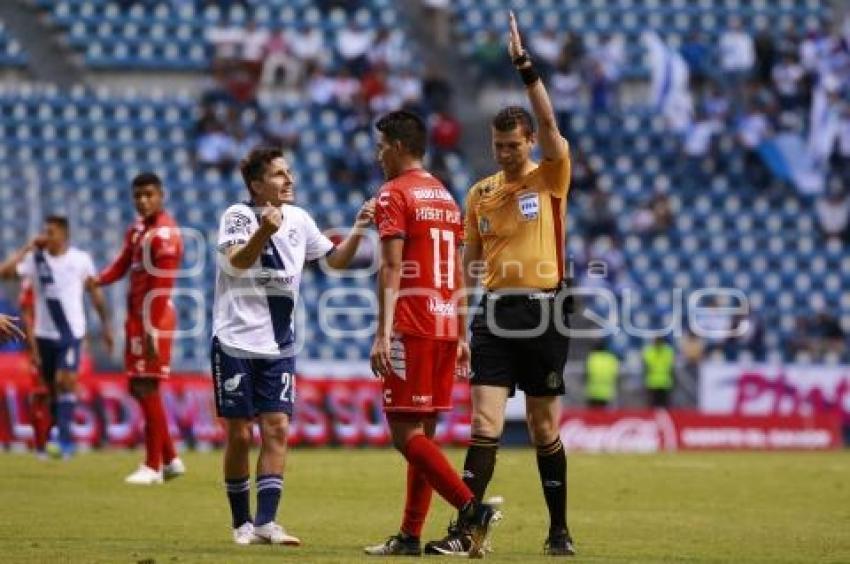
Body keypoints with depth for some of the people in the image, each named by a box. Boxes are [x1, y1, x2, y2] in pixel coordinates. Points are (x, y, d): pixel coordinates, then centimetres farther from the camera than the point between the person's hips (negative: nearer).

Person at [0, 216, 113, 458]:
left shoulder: (81, 260, -3)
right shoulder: (35, 259, -3)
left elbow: (94, 291, 9)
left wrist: (105, 323, 12)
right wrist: (29, 247, -14)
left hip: (71, 334, -3)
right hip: (44, 334, 3)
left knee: (65, 381, -17)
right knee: (51, 386, 11)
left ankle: (64, 438, -18)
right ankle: (62, 437, 26)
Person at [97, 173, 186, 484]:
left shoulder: (165, 234, -16)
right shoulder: (137, 228, 13)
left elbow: (161, 289, -20)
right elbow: (122, 264, 13)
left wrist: (151, 331, -23)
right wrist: (99, 280, -8)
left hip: (155, 319, -9)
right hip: (136, 315, 10)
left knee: (147, 388, -6)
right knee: (138, 388, 13)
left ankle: (153, 466, 1)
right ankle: (170, 459, 21)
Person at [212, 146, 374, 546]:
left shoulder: (298, 220, 7)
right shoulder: (237, 216, -9)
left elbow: (336, 260, 16)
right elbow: (237, 261, -27)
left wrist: (358, 230, -2)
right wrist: (264, 231, -45)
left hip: (278, 347, 4)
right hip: (235, 343, -4)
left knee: (277, 429, -7)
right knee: (239, 434, -1)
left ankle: (265, 523, -10)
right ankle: (242, 523, 12)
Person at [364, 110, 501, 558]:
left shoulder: (394, 194, -5)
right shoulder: (446, 198, 19)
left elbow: (392, 269, -15)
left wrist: (383, 333, -19)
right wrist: (461, 336, 21)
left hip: (411, 329, -8)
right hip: (446, 327, 8)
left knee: (405, 433, -8)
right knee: (423, 432, 10)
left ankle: (473, 509, -21)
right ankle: (410, 536, 10)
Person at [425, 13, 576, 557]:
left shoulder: (551, 178, 0)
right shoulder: (480, 193, 10)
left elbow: (550, 124, -17)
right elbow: (469, 263, 15)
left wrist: (526, 66, -23)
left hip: (543, 312, -2)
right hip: (496, 312, 2)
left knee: (545, 429, 3)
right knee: (485, 423, -7)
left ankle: (560, 530, 15)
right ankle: (465, 530, -11)